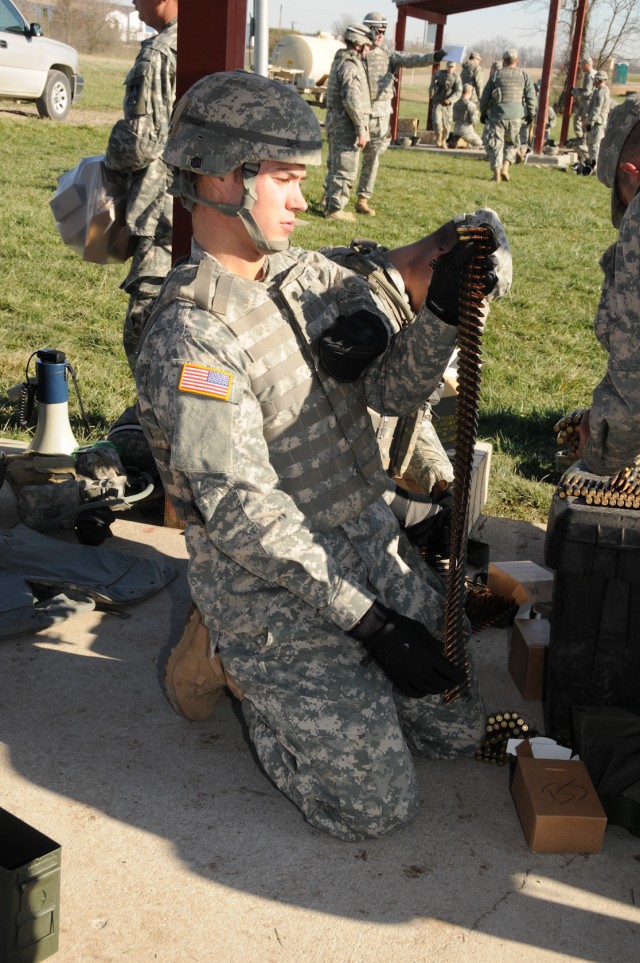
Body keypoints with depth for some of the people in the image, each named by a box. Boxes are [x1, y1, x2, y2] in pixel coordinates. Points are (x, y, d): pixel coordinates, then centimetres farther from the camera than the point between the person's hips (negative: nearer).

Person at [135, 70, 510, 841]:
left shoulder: (311, 276, 3)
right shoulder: (189, 336, -22)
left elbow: (392, 389, -4)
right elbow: (245, 516, -25)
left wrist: (441, 312, -24)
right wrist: (371, 624, -25)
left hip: (370, 549, 8)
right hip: (271, 589, -7)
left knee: (457, 729, 16)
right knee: (376, 805, -2)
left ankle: (295, 674, 28)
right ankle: (238, 668, 17)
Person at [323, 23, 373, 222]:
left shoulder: (340, 62, 15)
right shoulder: (350, 66, -18)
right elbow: (352, 101, -24)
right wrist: (361, 129, -22)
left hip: (335, 122, 10)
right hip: (346, 125, -10)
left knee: (334, 166, 19)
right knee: (345, 169, -4)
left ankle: (329, 204, 28)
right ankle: (335, 209, -1)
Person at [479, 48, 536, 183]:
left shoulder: (496, 75, 5)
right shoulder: (524, 75, 7)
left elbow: (485, 96, 7)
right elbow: (531, 96, 2)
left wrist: (483, 112, 18)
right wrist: (530, 114, 9)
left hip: (497, 115, -1)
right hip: (516, 116, 1)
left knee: (495, 144, 5)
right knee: (512, 143, 19)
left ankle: (497, 173, -3)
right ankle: (505, 167, 3)